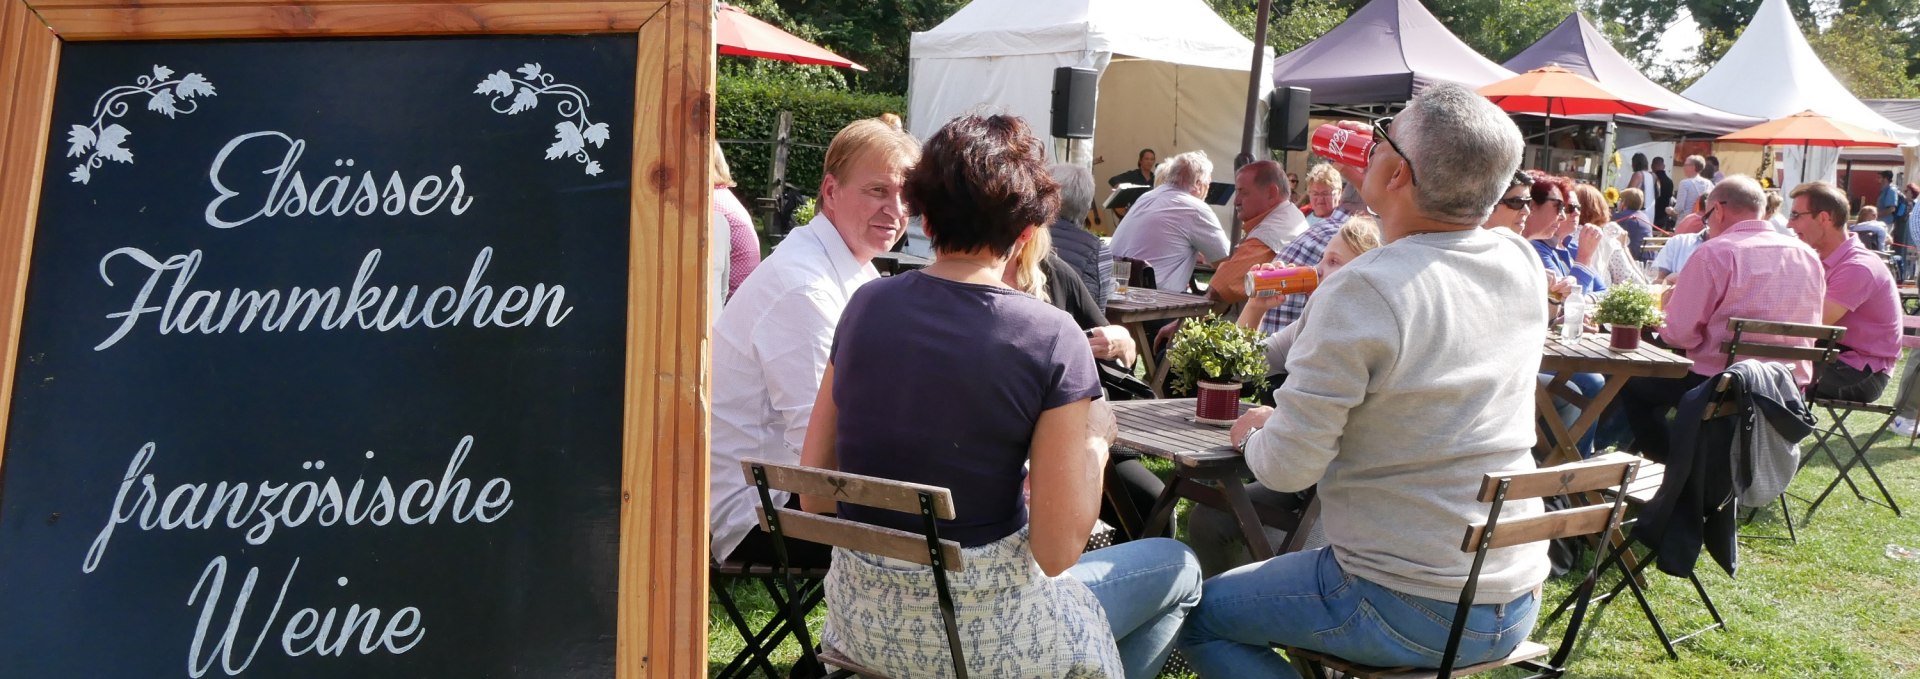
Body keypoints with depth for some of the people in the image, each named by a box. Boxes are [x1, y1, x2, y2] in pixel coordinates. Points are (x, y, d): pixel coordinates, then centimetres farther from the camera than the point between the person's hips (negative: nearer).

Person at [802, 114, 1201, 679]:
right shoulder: (1051, 339, -17)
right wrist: (1095, 441, -2)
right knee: (1178, 568, 22)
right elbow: (1057, 551, -17)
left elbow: (814, 497, 1)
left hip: (860, 622, 6)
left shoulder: (865, 305, -4)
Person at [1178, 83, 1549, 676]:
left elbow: (1287, 467, -20)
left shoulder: (1361, 293, -24)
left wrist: (1255, 434, 2)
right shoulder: (1524, 267, -2)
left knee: (1197, 615, 9)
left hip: (1408, 614, -8)